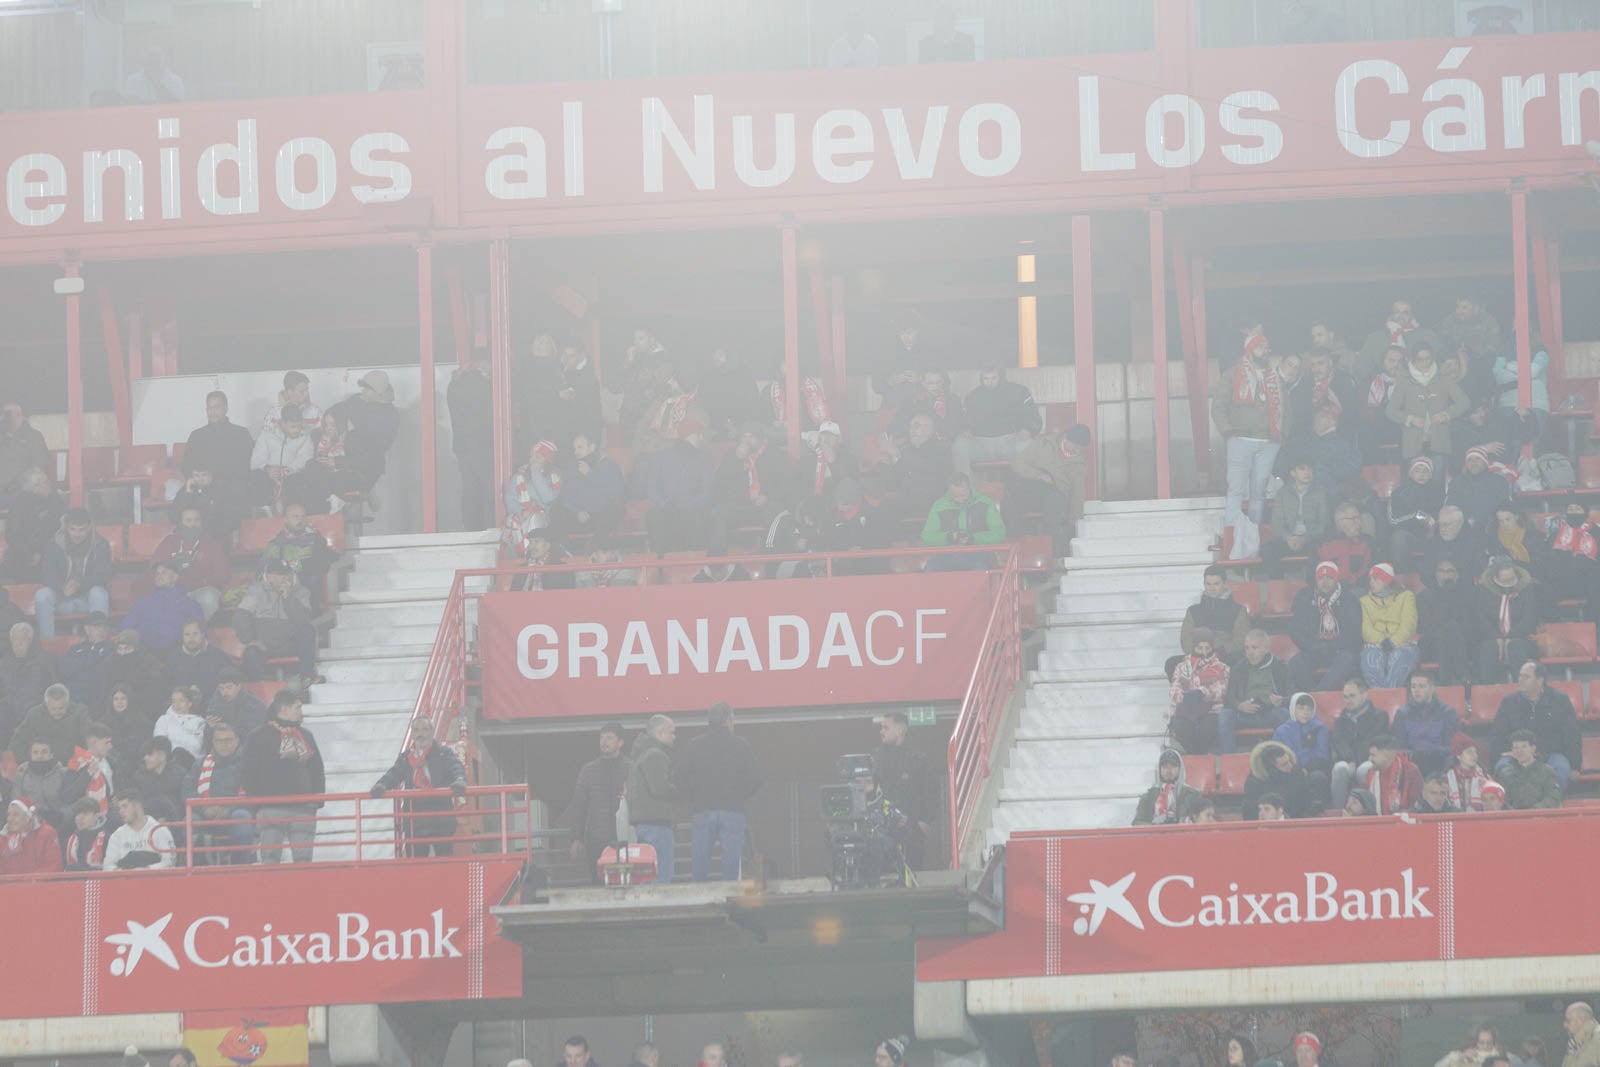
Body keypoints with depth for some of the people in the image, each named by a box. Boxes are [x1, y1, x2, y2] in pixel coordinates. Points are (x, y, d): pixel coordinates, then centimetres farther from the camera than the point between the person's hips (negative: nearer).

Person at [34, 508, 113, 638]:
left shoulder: (100, 545, -5)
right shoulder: (56, 546, -3)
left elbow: (103, 575, -14)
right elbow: (46, 575, -10)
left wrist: (79, 583, -33)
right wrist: (62, 587, -33)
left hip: (88, 598, -1)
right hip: (62, 600, 1)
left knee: (98, 593, -34)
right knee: (42, 595, -28)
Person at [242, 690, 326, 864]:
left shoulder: (306, 736, 17)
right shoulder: (260, 738, 1)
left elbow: (317, 770, 21)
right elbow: (250, 774, -2)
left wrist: (317, 799, 9)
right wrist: (257, 802, -9)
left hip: (303, 808, 4)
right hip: (272, 809, -4)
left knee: (303, 859, 1)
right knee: (270, 858, -9)